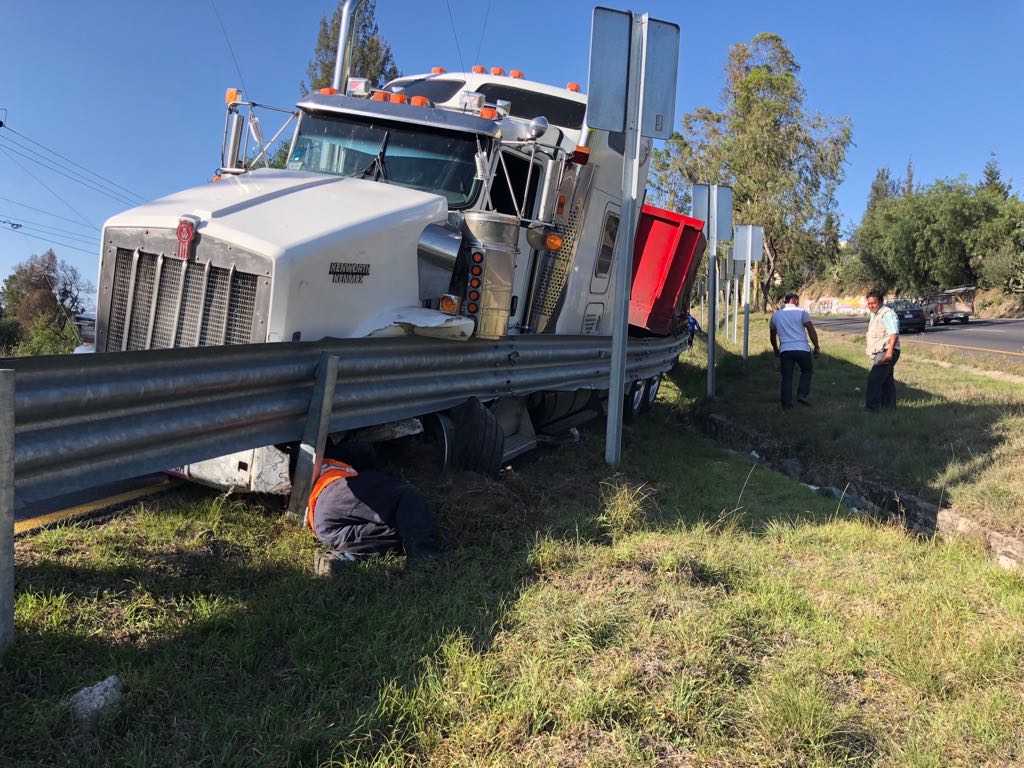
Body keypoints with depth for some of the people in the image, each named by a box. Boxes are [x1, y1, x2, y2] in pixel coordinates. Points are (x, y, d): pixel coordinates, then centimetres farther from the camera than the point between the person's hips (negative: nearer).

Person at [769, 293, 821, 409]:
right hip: (802, 349, -2)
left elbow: (772, 336, 22)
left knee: (787, 377, 7)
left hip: (785, 350, 2)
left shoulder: (776, 315, 15)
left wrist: (776, 350, 35)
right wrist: (817, 347, 1)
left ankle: (786, 404, 6)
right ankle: (802, 394, 6)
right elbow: (811, 331, -6)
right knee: (807, 371, 20)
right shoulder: (801, 312, 2)